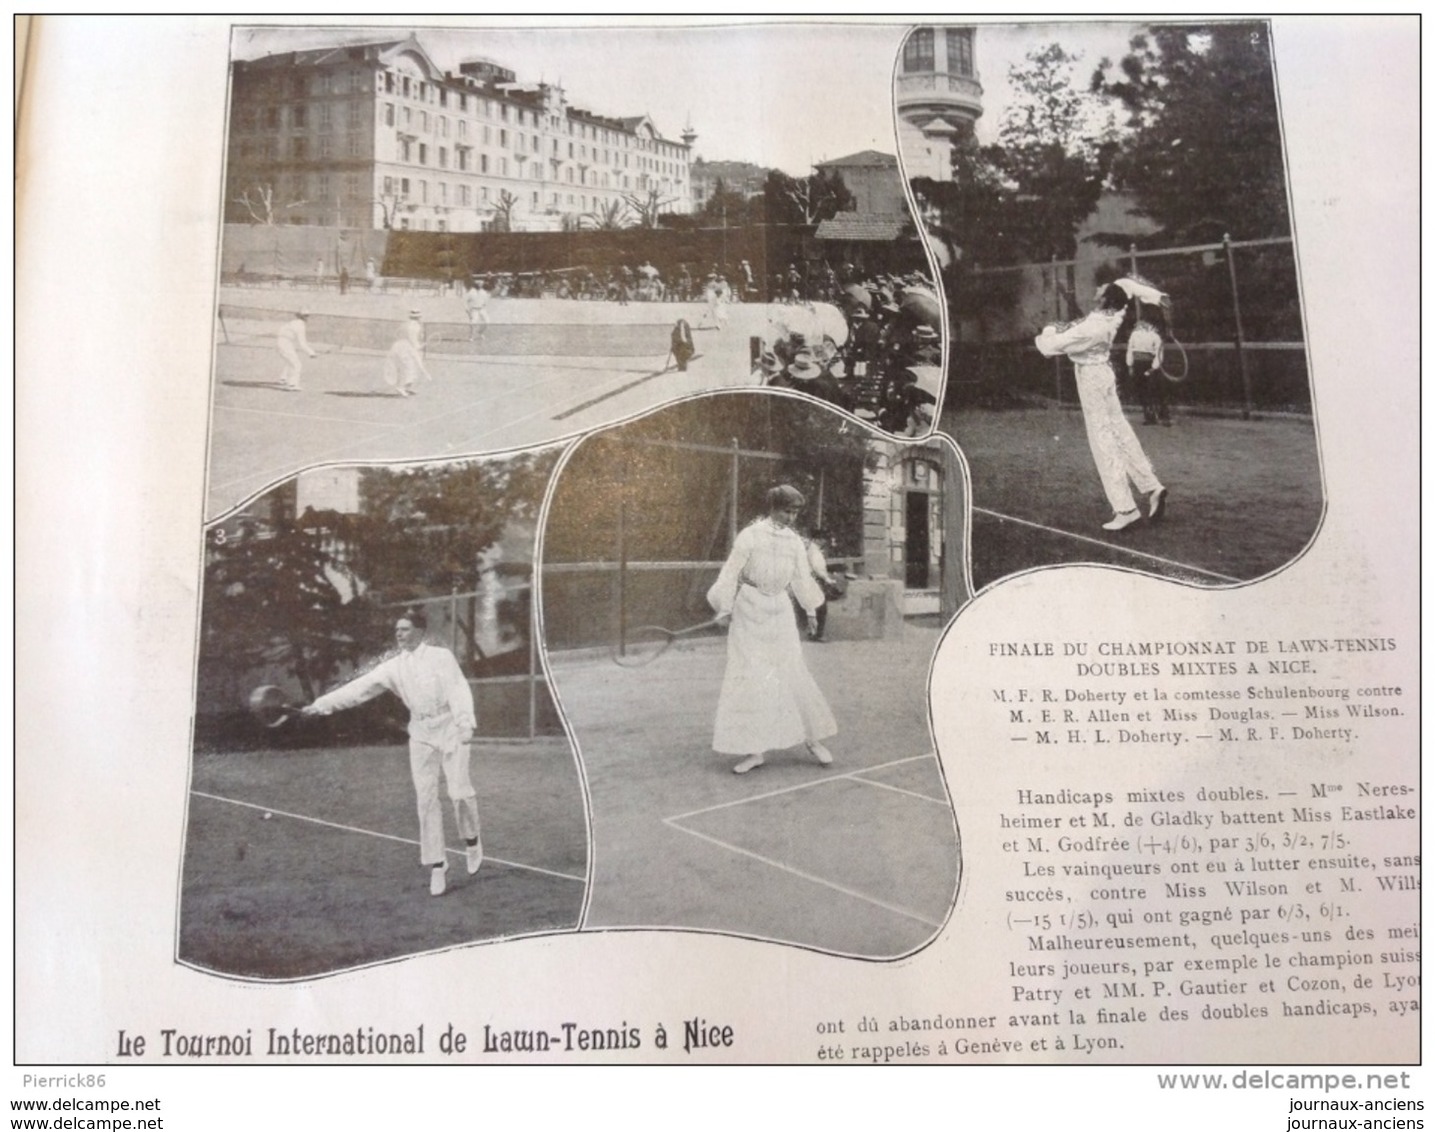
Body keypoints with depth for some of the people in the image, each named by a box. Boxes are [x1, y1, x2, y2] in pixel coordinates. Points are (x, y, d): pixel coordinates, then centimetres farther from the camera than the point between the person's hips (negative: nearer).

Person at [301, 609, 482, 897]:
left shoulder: (440, 656, -5)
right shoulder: (394, 666, 6)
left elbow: (458, 689, -13)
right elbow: (360, 687, 3)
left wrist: (466, 723, -26)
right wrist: (322, 704, -4)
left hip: (450, 727, -4)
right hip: (421, 733, 4)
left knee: (459, 791, -8)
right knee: (426, 800, 1)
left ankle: (471, 841, 21)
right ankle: (436, 865, 10)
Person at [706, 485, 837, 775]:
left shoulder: (794, 541, 6)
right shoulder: (750, 535, -7)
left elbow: (801, 577, 17)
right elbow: (731, 573, -5)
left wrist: (810, 609, 20)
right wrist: (725, 609, -5)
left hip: (780, 610, 3)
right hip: (750, 609, -3)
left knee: (793, 674, 3)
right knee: (750, 676, -2)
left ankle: (812, 739, 14)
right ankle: (754, 749, 3)